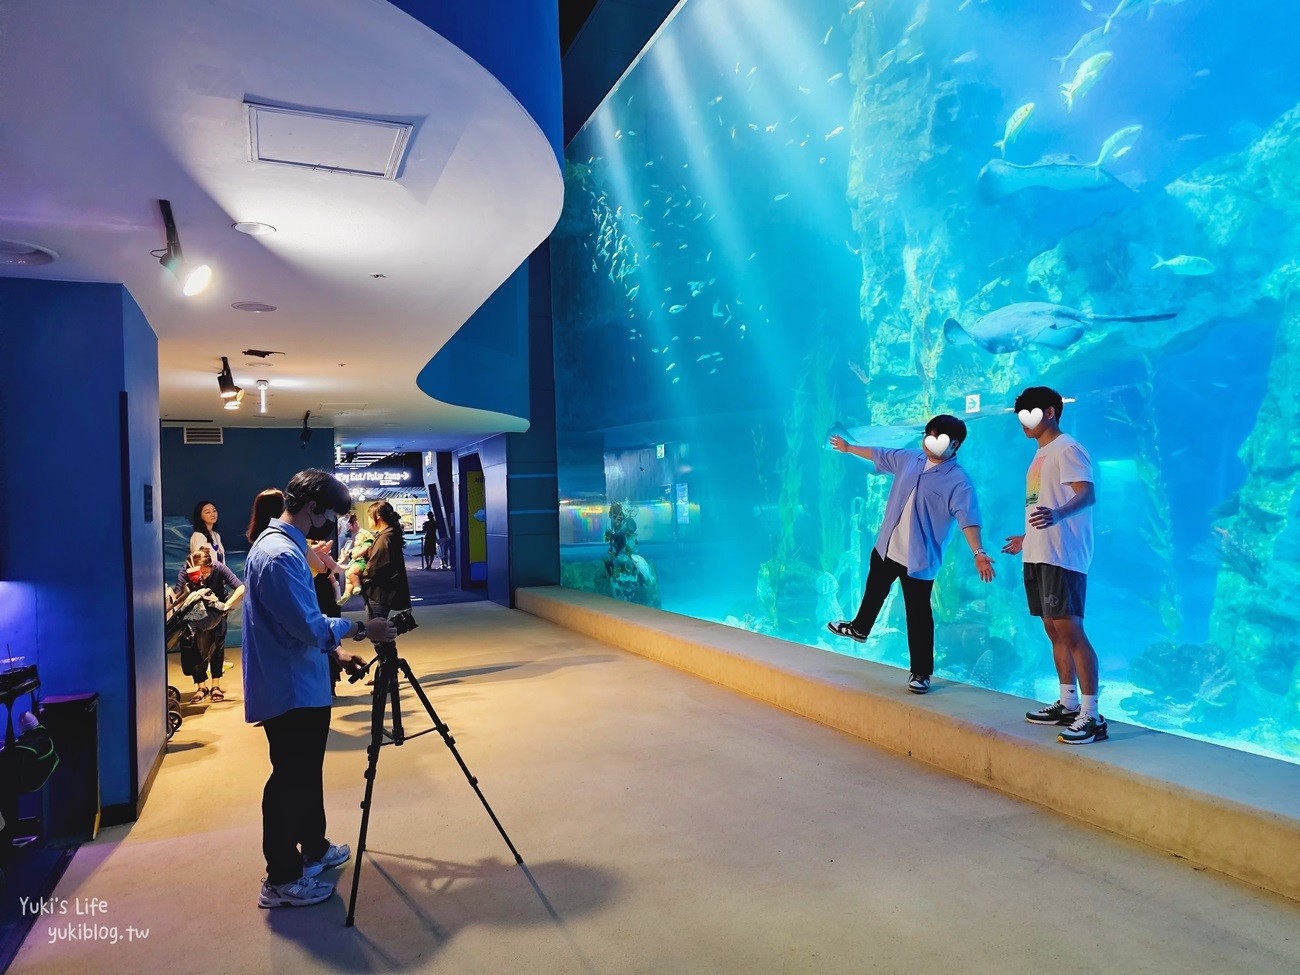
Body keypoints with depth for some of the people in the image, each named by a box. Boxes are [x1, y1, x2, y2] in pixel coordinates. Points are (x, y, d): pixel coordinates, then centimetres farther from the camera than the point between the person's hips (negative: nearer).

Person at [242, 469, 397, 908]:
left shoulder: (282, 545, 11)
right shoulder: (280, 553, -22)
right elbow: (308, 626, -25)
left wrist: (336, 651, 14)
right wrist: (360, 629, -12)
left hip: (300, 686, 10)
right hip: (289, 689, -10)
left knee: (306, 774, 21)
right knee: (290, 781, 1)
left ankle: (313, 848, 36)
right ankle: (281, 880, 14)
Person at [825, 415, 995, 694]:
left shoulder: (958, 482, -17)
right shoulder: (909, 459, 2)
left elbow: (968, 519, -28)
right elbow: (879, 454, 19)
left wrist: (978, 552, -42)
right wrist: (848, 448, 32)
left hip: (919, 559, -7)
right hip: (886, 547, 7)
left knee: (918, 616, -1)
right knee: (874, 592, 29)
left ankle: (921, 673, 11)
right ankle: (859, 628, 55)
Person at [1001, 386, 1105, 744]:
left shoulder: (1066, 448, -7)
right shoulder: (1041, 455, 21)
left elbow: (1087, 493, -22)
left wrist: (1056, 514, -41)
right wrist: (1027, 539, 38)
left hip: (1061, 557, -10)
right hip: (1038, 555, 10)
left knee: (1069, 630, -11)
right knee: (1054, 630, 13)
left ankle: (1092, 716, -7)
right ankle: (1068, 705, 22)